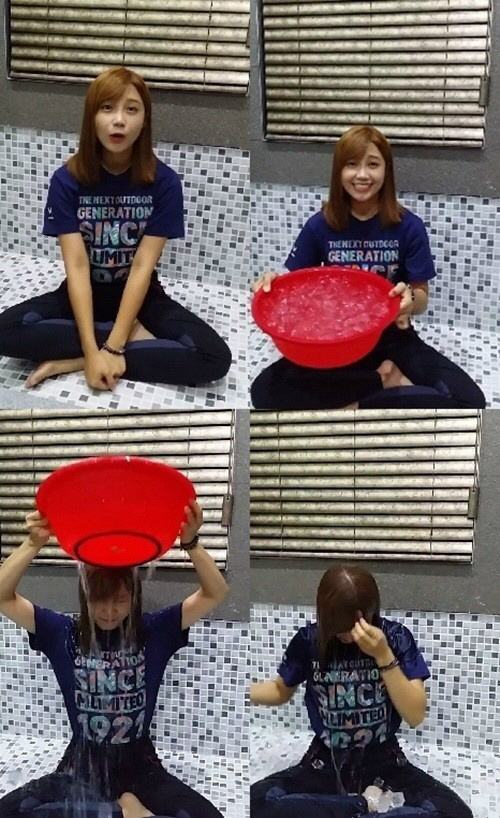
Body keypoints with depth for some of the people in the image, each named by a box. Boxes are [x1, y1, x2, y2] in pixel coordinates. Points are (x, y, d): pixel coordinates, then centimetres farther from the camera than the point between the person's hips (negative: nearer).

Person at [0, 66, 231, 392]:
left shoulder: (164, 182, -12)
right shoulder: (67, 180, -12)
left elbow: (142, 267, -17)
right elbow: (77, 266, -18)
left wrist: (113, 347, -25)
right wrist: (93, 349, -29)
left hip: (140, 296, 0)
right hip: (86, 295, 0)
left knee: (215, 357, -27)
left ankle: (72, 361, -20)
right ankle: (135, 337, -16)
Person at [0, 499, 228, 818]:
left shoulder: (154, 632, -4)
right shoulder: (64, 634, -3)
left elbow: (216, 593, -12)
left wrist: (191, 543, -31)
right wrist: (34, 544, -30)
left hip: (140, 768, -1)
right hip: (82, 767, 1)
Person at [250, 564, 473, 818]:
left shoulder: (396, 637, -8)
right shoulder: (309, 639, -5)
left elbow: (415, 716, -14)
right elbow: (281, 690, 14)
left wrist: (383, 656, -24)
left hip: (383, 762, -1)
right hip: (325, 764, 2)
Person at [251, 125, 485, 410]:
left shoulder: (409, 227, -7)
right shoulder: (319, 226, -4)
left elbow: (422, 300, -3)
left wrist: (409, 299, -28)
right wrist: (275, 283, -19)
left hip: (392, 338, -1)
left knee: (470, 401, -25)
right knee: (266, 391, -28)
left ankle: (348, 403, -14)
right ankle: (382, 379, -14)